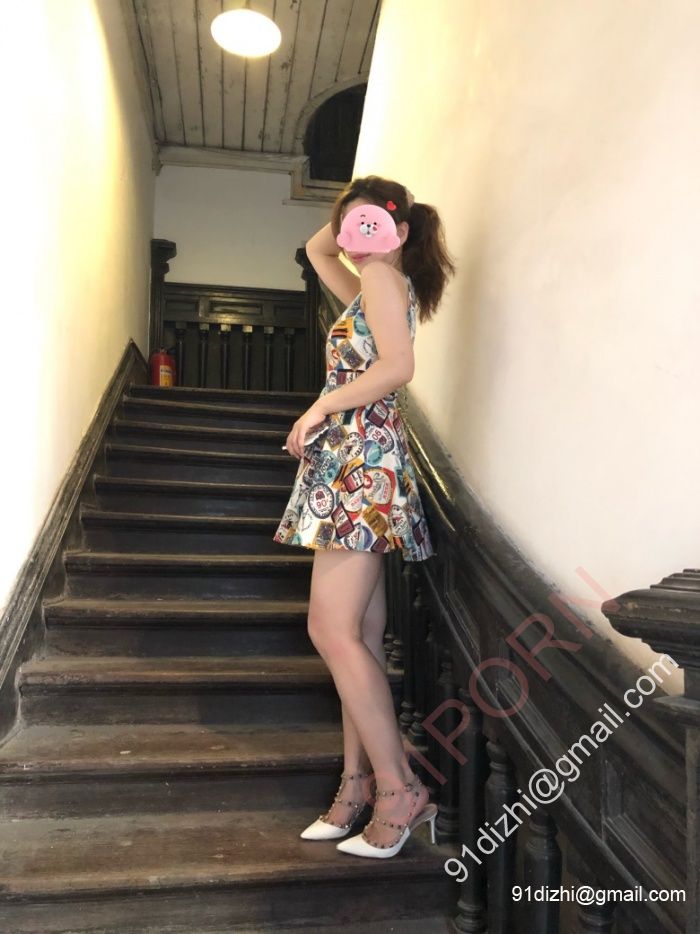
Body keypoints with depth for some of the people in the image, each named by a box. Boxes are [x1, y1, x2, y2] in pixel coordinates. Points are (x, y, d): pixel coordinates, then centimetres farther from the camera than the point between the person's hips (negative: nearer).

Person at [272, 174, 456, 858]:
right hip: (356, 466, 10)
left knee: (333, 630, -13)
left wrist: (319, 408, -12)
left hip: (362, 459, -10)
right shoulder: (374, 286, 24)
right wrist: (350, 213, 26)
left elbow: (397, 367, -18)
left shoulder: (382, 275, -2)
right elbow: (316, 249, 40)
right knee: (361, 638, 6)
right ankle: (357, 786, 13)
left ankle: (399, 787, -4)